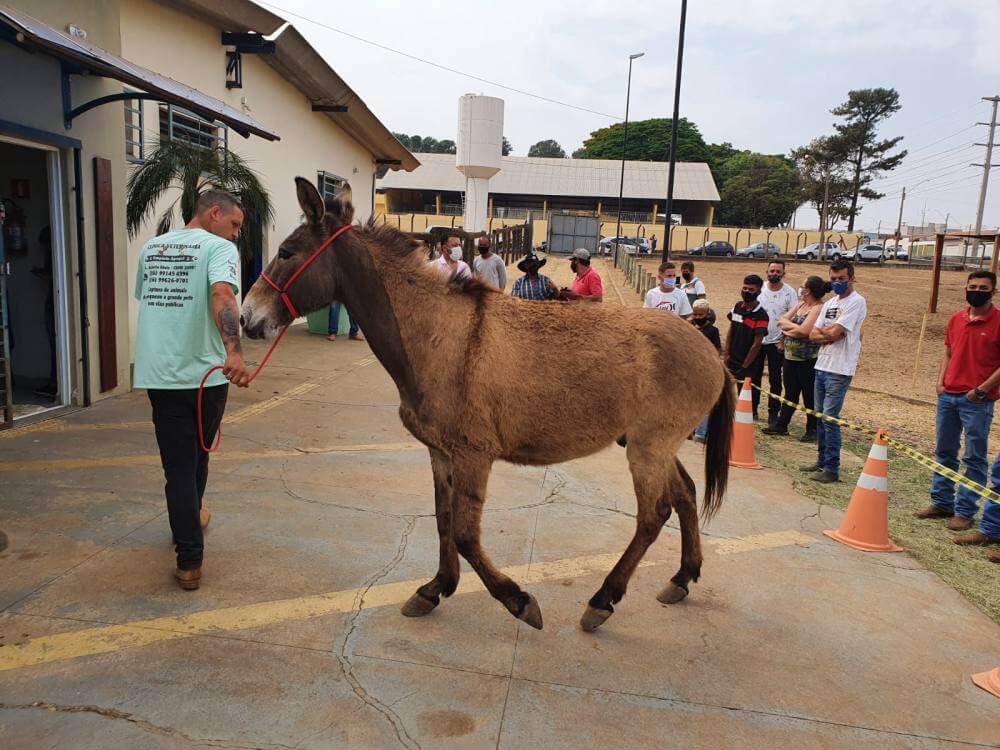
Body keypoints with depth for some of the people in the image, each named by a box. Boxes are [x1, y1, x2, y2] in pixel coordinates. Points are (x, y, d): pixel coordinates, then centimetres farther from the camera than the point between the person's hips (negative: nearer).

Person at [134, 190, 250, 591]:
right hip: (205, 374, -3)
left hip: (157, 374, 4)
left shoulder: (151, 248, 13)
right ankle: (193, 517, 43)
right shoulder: (220, 248, -7)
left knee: (178, 466, 4)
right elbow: (222, 295, -27)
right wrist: (235, 352, -41)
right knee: (197, 455, 20)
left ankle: (190, 563, 4)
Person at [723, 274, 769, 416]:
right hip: (732, 361, 5)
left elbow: (756, 344, -13)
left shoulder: (761, 315, -13)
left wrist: (744, 367, -12)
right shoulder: (737, 307, 5)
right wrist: (727, 354, 4)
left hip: (749, 364, -5)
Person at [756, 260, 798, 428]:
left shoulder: (789, 292, -5)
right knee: (754, 376, 10)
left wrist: (784, 341, -11)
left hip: (776, 343, -3)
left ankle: (773, 412, 11)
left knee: (775, 379, 4)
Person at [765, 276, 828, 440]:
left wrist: (787, 329, -9)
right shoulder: (800, 305, 12)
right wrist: (796, 327, -9)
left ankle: (812, 430, 16)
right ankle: (781, 425, 25)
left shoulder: (819, 308, -15)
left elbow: (804, 331, -26)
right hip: (790, 357, 8)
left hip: (808, 360, -8)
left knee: (810, 397, 5)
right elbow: (781, 321, 8)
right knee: (790, 395, 16)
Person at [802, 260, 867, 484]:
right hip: (821, 366, 8)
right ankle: (822, 461, 24)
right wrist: (830, 335, -9)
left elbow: (834, 332, -19)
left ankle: (832, 469, -1)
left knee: (829, 419, -8)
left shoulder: (856, 302, -10)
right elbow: (813, 336, 9)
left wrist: (823, 331, 1)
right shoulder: (829, 303, 16)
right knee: (820, 416, 13)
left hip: (839, 370, -8)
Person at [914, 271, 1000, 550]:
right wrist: (940, 381, 5)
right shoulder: (956, 319, 10)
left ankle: (965, 511, 10)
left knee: (974, 458, 2)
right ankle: (941, 502, 24)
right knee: (944, 452, 13)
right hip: (948, 396, 6)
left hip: (977, 401, -6)